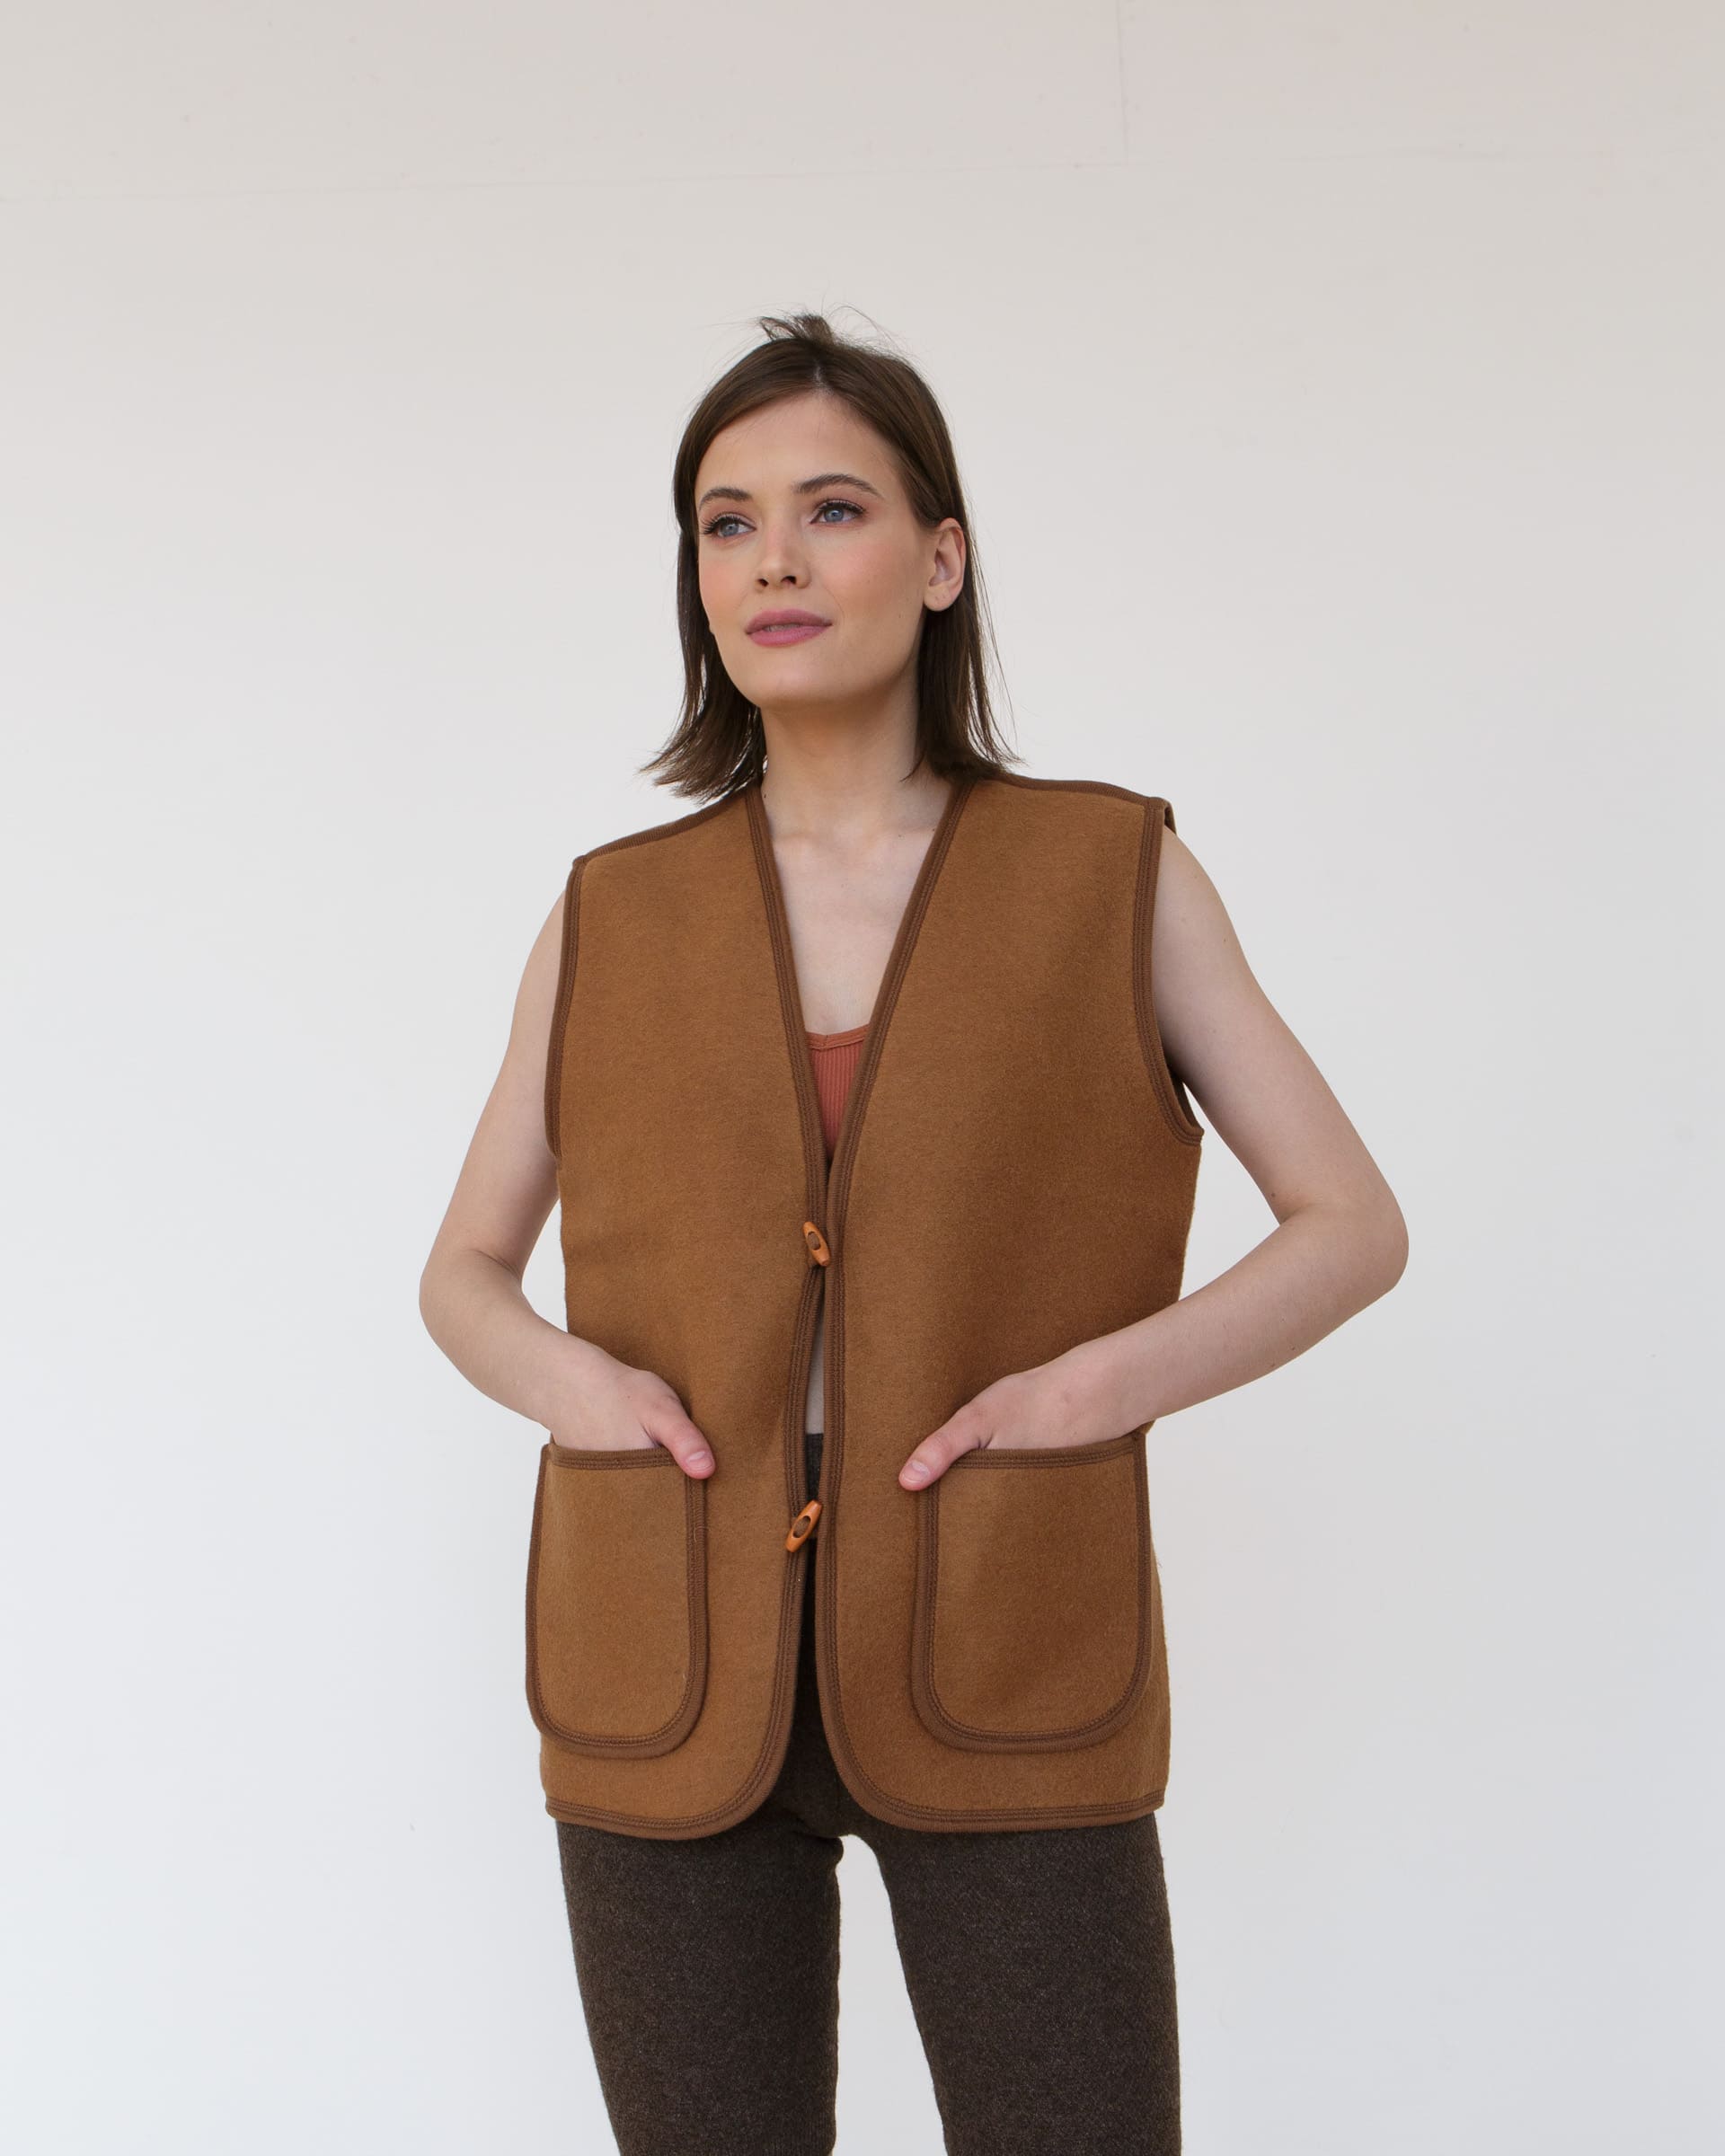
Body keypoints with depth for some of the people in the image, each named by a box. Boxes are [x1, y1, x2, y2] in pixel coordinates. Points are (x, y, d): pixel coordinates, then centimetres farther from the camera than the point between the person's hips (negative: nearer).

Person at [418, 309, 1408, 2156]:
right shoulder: (613, 919, 6)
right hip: (675, 1674, 2)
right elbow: (459, 1276, 15)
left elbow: (1354, 1227, 3)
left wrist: (1094, 1388, -13)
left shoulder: (1116, 876, 2)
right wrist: (566, 1382, -8)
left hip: (998, 1669, -1)